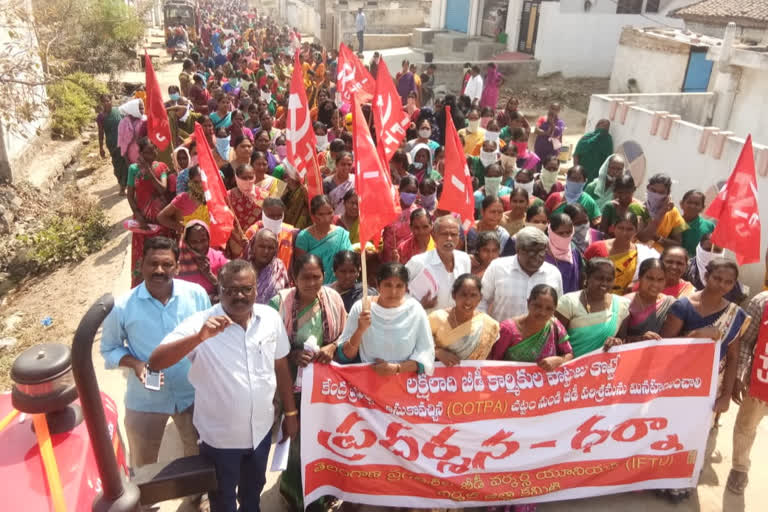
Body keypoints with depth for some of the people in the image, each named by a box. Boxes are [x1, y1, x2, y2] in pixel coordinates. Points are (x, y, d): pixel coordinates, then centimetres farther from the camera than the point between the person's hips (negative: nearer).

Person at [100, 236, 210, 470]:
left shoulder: (197, 294, -14)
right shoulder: (122, 306, -18)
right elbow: (109, 349, -4)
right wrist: (135, 363, -23)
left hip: (193, 394, 2)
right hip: (145, 400, -1)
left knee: (200, 456, 27)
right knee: (143, 466, 21)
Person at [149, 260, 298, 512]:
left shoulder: (270, 318, -10)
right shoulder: (201, 323, -21)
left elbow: (281, 366, 1)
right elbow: (156, 362, -29)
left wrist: (291, 413, 6)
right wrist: (199, 337, -44)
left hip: (261, 429, 3)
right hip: (220, 435, -3)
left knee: (254, 489, 29)